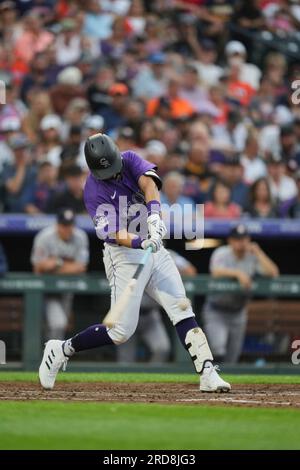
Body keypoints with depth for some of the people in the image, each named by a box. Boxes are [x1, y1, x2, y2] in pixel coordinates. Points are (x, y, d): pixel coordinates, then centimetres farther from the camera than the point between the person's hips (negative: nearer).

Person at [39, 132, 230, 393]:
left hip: (154, 247, 5)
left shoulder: (130, 160, 0)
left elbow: (148, 181, -19)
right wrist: (139, 242, -44)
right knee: (122, 330, -7)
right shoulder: (94, 190, -14)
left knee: (182, 310, -8)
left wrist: (153, 211, -39)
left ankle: (208, 373, -13)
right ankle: (61, 350, 11)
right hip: (124, 256, -5)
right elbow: (112, 232, -25)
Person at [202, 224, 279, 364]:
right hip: (216, 311, -4)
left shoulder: (253, 256, -2)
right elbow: (216, 272, -31)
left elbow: (273, 273, -14)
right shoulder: (221, 254, -11)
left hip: (238, 312, 4)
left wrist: (258, 252, -17)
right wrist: (238, 273, -42)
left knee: (232, 356, 8)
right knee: (218, 347, -25)